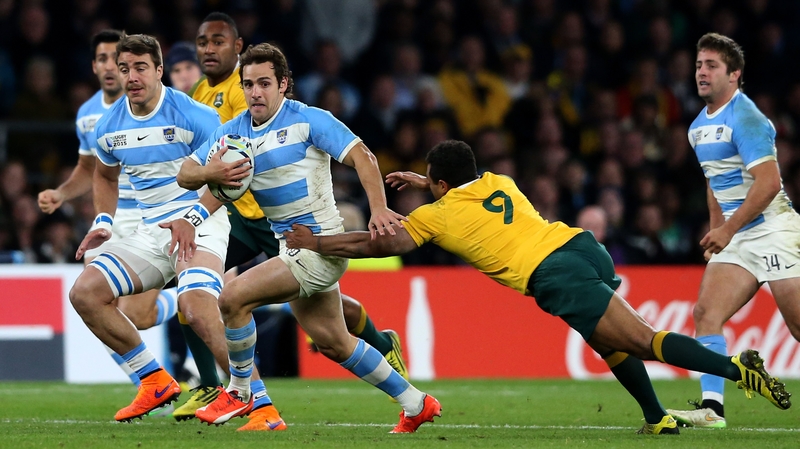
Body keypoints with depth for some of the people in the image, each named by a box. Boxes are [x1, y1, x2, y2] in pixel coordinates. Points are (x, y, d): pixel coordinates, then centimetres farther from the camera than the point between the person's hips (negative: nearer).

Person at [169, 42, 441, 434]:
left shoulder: (307, 120, -12)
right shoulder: (233, 131, 7)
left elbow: (361, 156, -18)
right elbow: (185, 175, 8)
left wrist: (378, 208, -33)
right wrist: (210, 173, -17)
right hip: (291, 246, 8)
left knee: (233, 297, -19)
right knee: (333, 343, 15)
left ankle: (238, 391, 0)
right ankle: (416, 404, 28)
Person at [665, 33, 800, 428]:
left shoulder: (745, 118, -15)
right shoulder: (700, 126, 13)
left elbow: (768, 182, -23)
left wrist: (729, 229, -21)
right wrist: (717, 231, 20)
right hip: (736, 238, 8)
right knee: (706, 313, -7)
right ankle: (712, 408, -12)